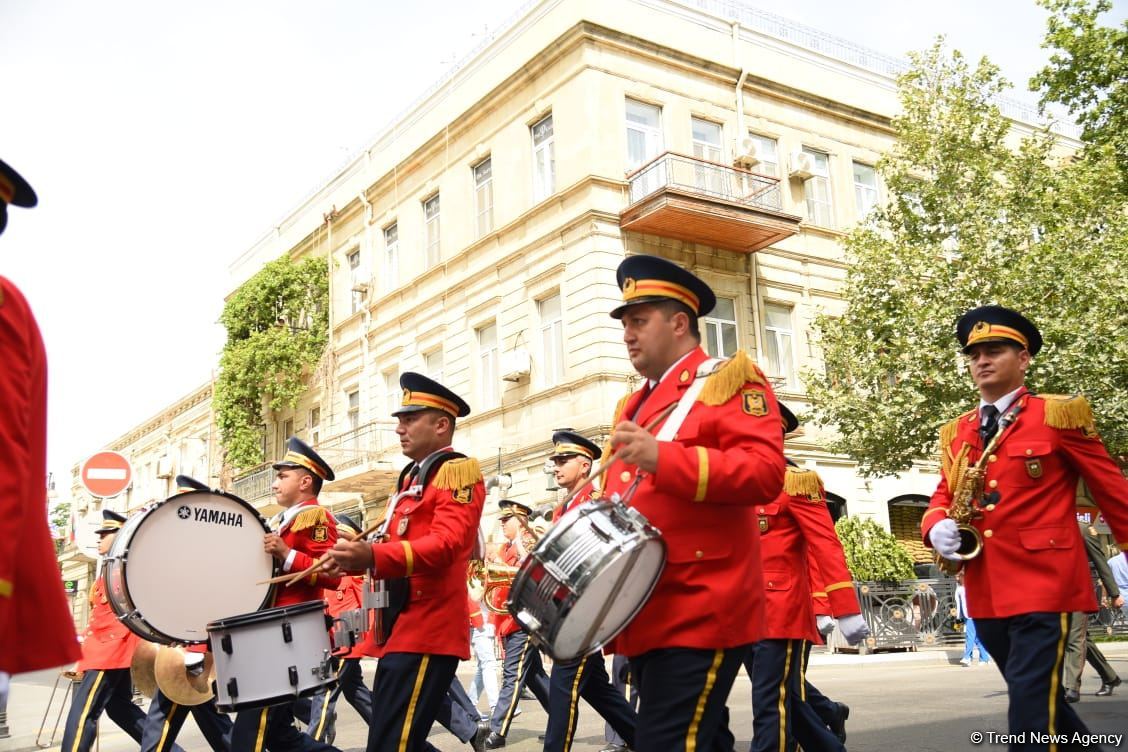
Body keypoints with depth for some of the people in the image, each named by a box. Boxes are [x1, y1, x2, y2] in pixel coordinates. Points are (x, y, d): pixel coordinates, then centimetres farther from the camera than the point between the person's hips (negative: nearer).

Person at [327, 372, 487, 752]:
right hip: (402, 631, 10)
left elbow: (448, 543, -23)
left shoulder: (458, 470, -8)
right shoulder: (412, 476, 21)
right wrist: (360, 556, 7)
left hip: (426, 632, -10)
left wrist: (372, 557, -35)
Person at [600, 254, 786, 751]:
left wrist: (663, 458, -25)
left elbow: (766, 472, -16)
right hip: (644, 616, 8)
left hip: (700, 613, -8)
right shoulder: (634, 405, 21)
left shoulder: (730, 379, -2)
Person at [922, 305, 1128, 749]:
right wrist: (937, 527, -8)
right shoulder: (956, 433, 12)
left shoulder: (1059, 416, -3)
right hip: (986, 591, 6)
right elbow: (943, 497, 14)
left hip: (1044, 582, -6)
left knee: (1031, 699, -10)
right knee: (1037, 694, 18)